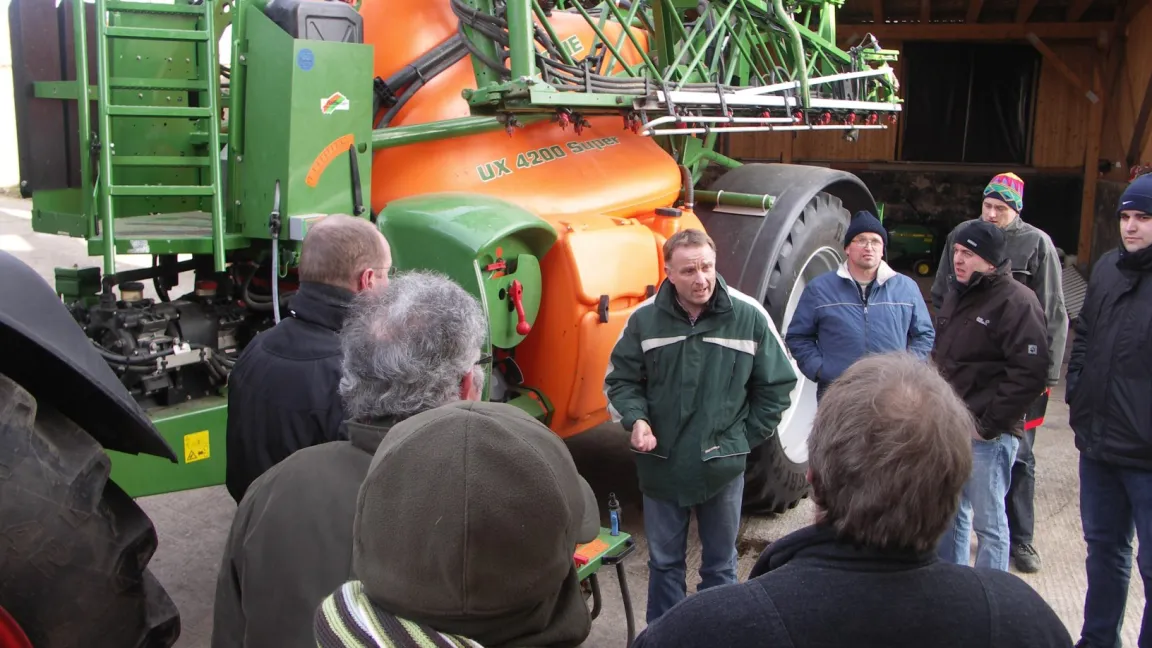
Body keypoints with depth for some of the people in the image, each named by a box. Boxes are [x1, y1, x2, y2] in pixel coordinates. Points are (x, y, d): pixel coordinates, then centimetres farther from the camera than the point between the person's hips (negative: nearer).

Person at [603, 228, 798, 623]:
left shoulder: (748, 316, -8)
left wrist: (747, 438, 0)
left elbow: (777, 383, 2)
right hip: (662, 463, 1)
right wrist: (636, 419, -14)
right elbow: (620, 379, 4)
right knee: (664, 561, 16)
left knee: (720, 563, 15)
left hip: (723, 465, 0)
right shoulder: (644, 319, -7)